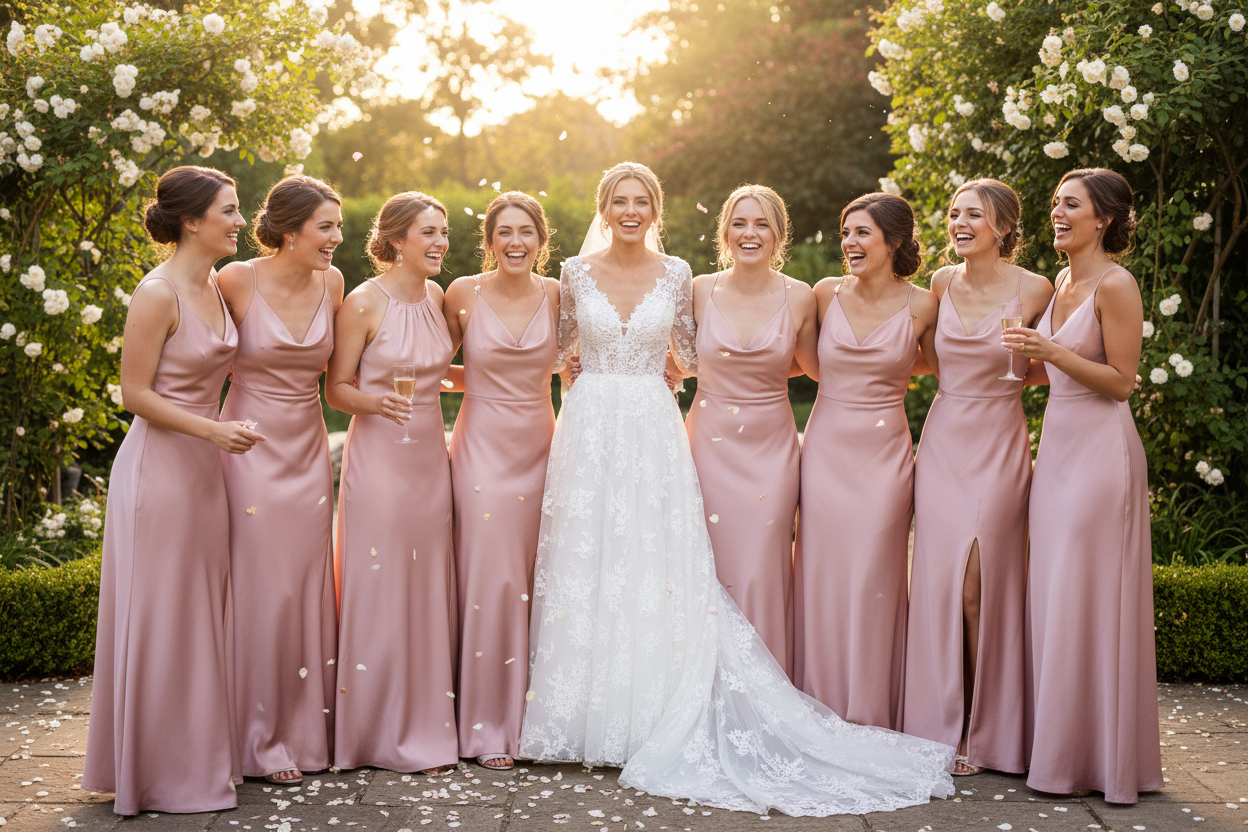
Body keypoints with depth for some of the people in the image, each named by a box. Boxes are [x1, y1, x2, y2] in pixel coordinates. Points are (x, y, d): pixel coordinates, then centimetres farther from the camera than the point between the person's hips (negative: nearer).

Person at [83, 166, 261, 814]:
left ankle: (196, 755, 26)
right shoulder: (158, 294, -15)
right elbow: (134, 394, -15)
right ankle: (157, 770, 14)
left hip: (203, 468, 8)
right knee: (157, 618, 2)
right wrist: (213, 429, -22)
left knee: (199, 613, 14)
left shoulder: (214, 288, 9)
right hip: (158, 465, -8)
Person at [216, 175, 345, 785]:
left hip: (308, 453, 5)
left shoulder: (331, 283, 1)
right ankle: (262, 741, 12)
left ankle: (304, 729, 23)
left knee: (306, 590, 10)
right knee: (261, 591, 0)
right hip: (251, 451, -4)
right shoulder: (237, 282, -13)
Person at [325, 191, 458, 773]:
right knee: (379, 589, -2)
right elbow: (336, 388, -8)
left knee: (428, 587, 10)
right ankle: (377, 731, 10)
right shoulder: (363, 303, -10)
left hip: (430, 455, 6)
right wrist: (376, 403, -25)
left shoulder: (436, 297, 9)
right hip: (378, 455, -6)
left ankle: (425, 724, 20)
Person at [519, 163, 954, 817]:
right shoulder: (577, 272, 5)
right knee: (586, 566, 0)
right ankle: (590, 718, 11)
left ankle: (654, 719, 7)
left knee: (657, 567, -3)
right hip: (590, 429, 0)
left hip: (654, 431, 0)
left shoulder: (675, 274, 6)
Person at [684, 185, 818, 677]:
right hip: (710, 445, 1)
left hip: (771, 450, 0)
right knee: (710, 572, 2)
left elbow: (811, 367, 13)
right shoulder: (699, 291, -2)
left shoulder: (799, 298, -3)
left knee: (762, 576, -1)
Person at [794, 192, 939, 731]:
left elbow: (938, 366, 13)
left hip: (884, 454, -2)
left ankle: (870, 719, 12)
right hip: (826, 448, 2)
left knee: (873, 581, 0)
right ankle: (820, 715, 15)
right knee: (821, 579, 4)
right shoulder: (826, 293, 3)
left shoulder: (920, 306, -3)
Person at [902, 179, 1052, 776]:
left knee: (980, 589, -3)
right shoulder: (943, 284, 6)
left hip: (999, 446, -4)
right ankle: (940, 727, 11)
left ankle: (984, 735, 11)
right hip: (943, 441, 4)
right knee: (939, 584, 1)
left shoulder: (1034, 290, -5)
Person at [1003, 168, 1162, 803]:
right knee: (1053, 597, 10)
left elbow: (1120, 382, -14)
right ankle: (1057, 748, 20)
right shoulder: (1061, 285, 13)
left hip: (1100, 451, -8)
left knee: (1091, 599, -3)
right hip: (1057, 446, 8)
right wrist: (1024, 359, 8)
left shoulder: (1115, 285, -12)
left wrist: (1053, 351, -21)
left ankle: (1099, 756, 8)